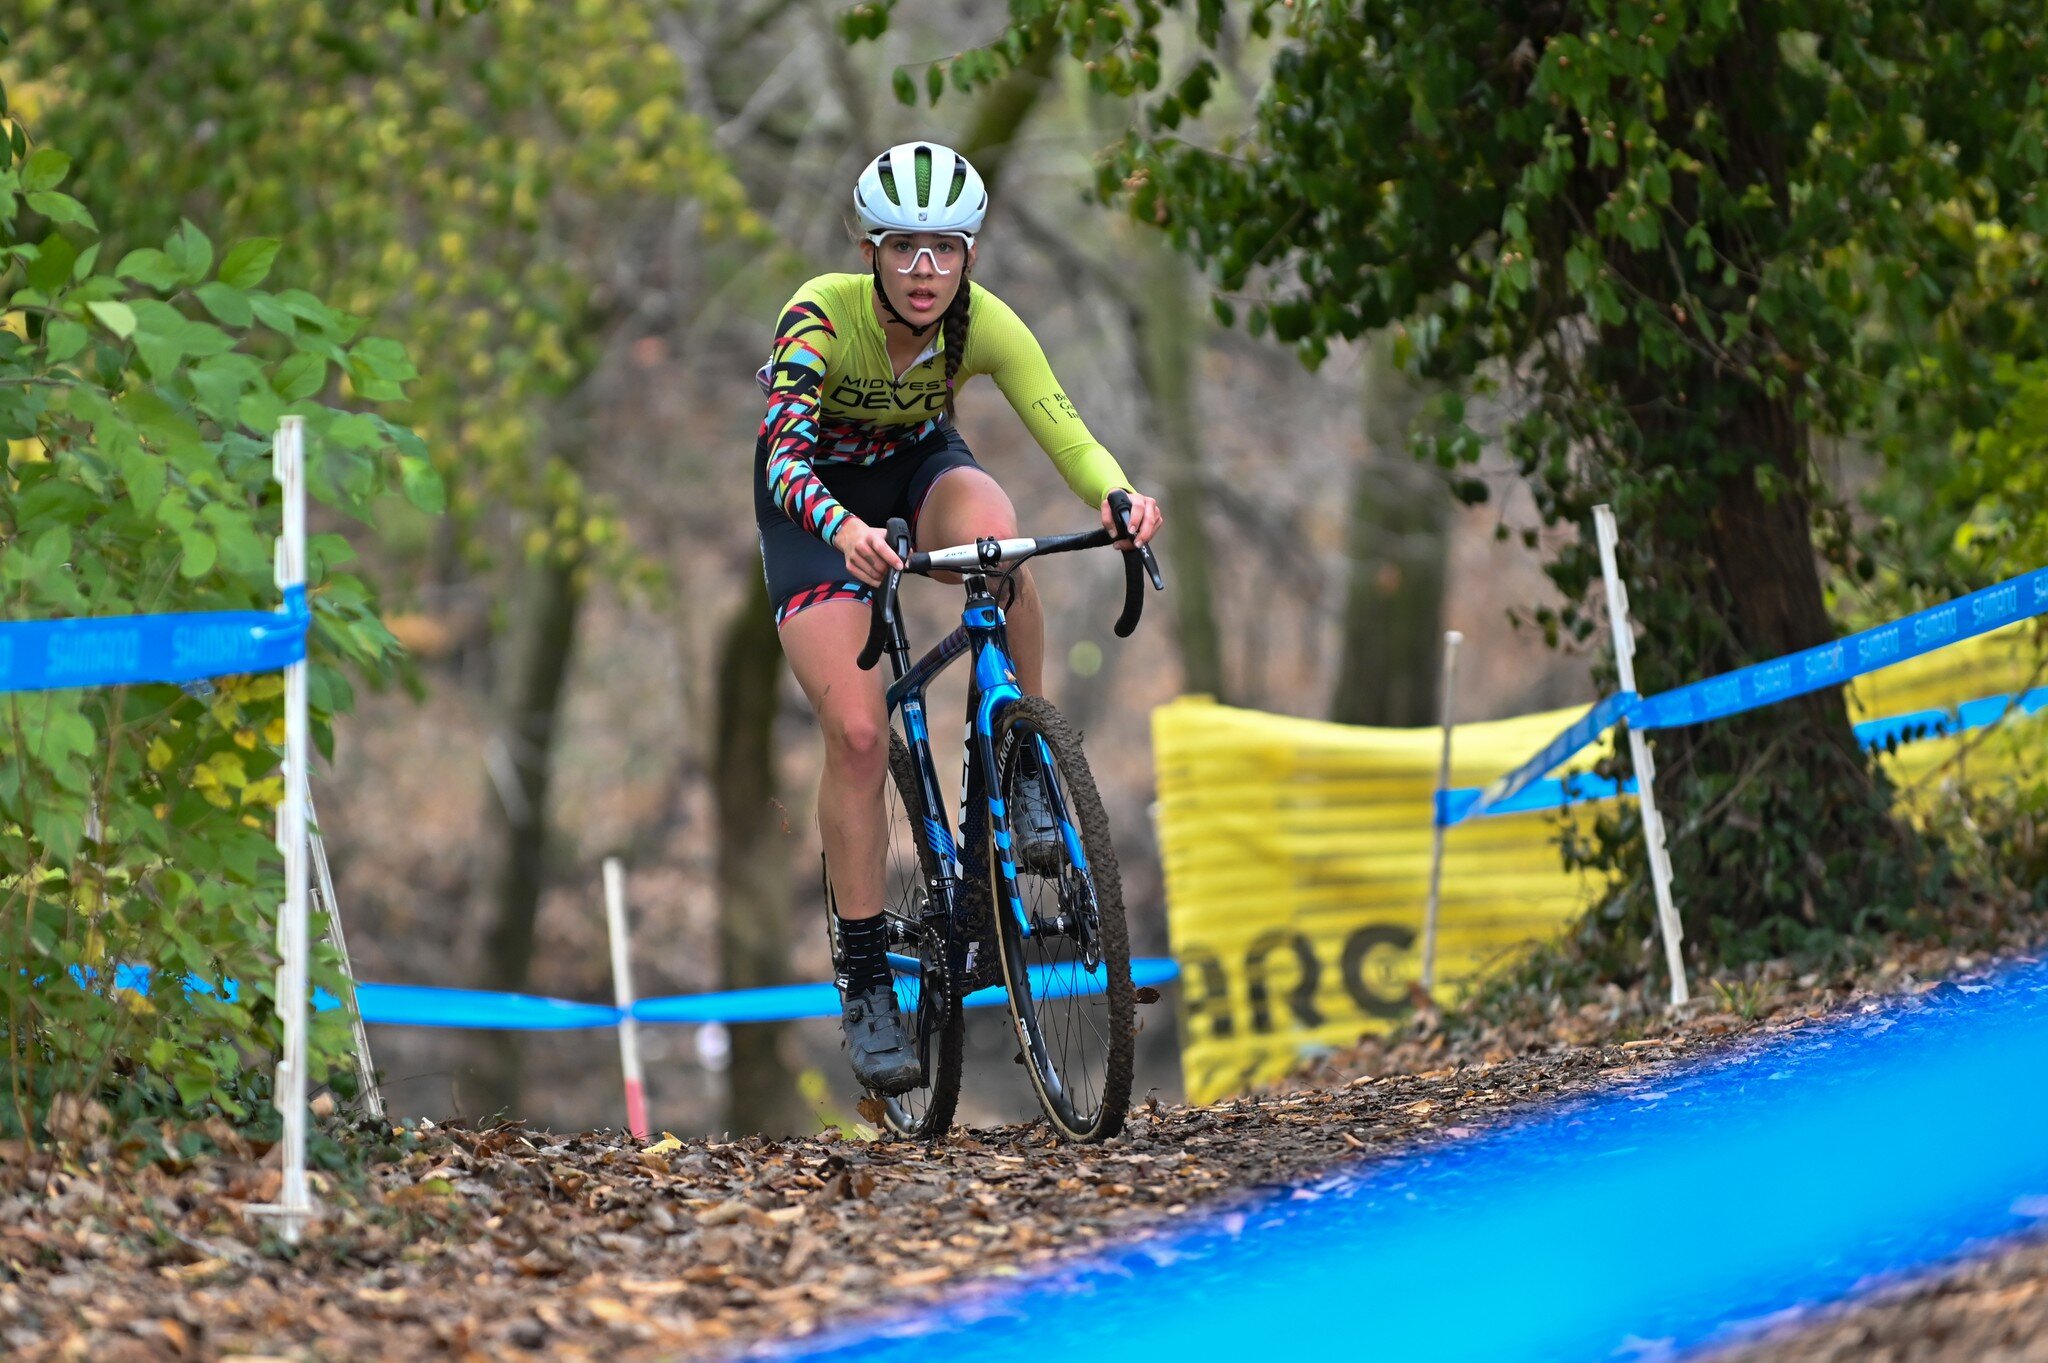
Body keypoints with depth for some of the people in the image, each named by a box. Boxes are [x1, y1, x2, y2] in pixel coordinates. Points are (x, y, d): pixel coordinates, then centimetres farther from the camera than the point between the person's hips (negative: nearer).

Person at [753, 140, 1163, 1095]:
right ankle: (865, 983, -6)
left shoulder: (985, 325, -24)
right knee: (858, 733, -17)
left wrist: (1118, 496, -54)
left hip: (919, 464, 2)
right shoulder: (821, 317, -32)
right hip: (816, 500, -2)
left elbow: (1066, 435, -32)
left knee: (993, 531, -36)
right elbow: (784, 457, -42)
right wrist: (844, 532, -62)